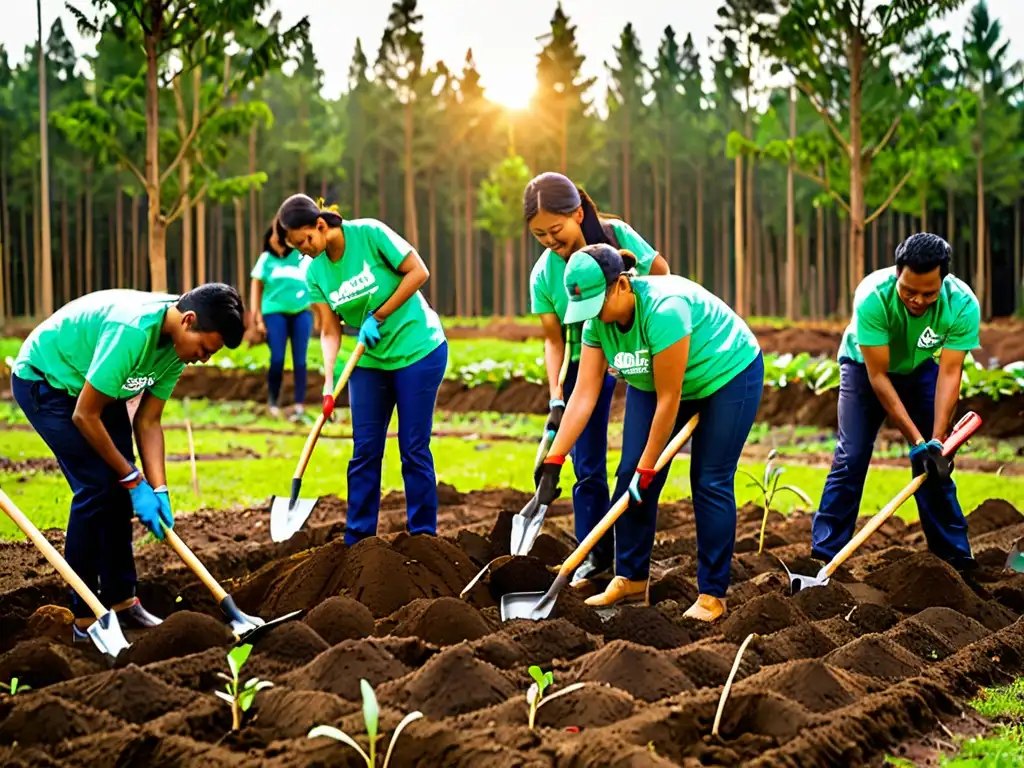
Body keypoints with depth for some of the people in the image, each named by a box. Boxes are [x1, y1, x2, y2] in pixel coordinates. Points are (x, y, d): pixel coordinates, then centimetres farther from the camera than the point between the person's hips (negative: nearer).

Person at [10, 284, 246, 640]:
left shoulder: (178, 344, -10)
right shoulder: (132, 331, -37)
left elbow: (148, 422, -5)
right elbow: (84, 416, -29)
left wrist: (158, 490, -14)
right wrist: (135, 481, -21)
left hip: (91, 383, 8)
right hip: (43, 380, -8)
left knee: (119, 485, 1)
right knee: (96, 486, -16)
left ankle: (121, 601, 12)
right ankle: (85, 620, -8)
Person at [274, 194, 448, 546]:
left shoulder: (369, 233, -17)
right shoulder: (315, 273, -3)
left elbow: (418, 271, -15)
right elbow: (330, 331, -3)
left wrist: (378, 317, -16)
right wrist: (329, 380, -18)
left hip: (418, 349, -5)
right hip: (370, 359, 5)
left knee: (414, 449, -2)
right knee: (364, 451, 4)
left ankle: (424, 540, 9)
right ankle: (356, 541, 12)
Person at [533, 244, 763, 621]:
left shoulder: (663, 309, -38)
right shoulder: (598, 322, -17)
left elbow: (669, 399, -33)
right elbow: (583, 395, -15)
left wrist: (647, 469, -25)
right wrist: (553, 461, -19)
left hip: (727, 375, -7)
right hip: (652, 383, 7)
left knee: (710, 483, -8)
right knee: (629, 475, -2)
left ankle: (713, 595, 1)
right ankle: (630, 579, 10)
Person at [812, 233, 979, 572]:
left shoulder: (963, 305, -32)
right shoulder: (873, 297, -39)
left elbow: (950, 373, -28)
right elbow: (878, 376, -33)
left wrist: (937, 441, -37)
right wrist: (916, 440, -34)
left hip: (919, 369, 2)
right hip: (865, 365, -2)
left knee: (934, 460, -3)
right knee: (850, 458, -11)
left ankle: (955, 554, 9)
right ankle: (823, 554, -6)